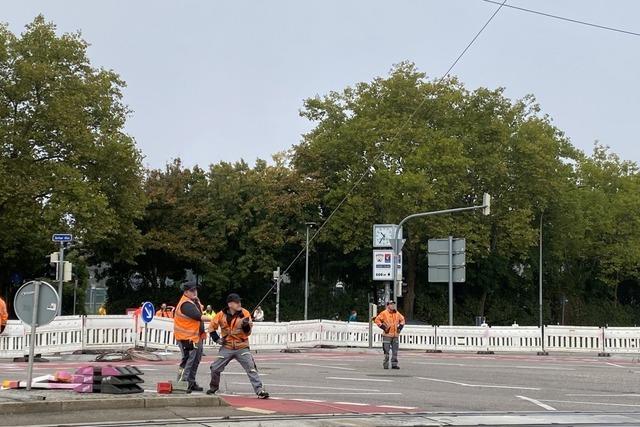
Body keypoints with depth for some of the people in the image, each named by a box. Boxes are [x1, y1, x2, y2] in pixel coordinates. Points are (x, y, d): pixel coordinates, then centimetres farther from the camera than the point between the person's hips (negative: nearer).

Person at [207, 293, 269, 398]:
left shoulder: (245, 314, -9)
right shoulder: (222, 315, -6)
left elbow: (247, 333, -11)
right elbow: (212, 326, 9)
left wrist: (247, 326, -30)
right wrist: (216, 338, 0)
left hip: (242, 347, -2)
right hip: (226, 347, 2)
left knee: (251, 368, -14)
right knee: (215, 368, 6)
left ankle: (260, 391, -14)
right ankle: (213, 387, 32)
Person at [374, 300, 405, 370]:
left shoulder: (397, 314, 12)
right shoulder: (384, 313, -5)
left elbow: (402, 319, 26)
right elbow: (377, 320, -6)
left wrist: (400, 327, 13)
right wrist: (383, 327, -11)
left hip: (395, 335, 5)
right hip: (387, 335, -5)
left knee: (395, 350, 6)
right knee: (386, 351, -3)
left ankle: (394, 364, 12)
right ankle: (385, 365, 3)